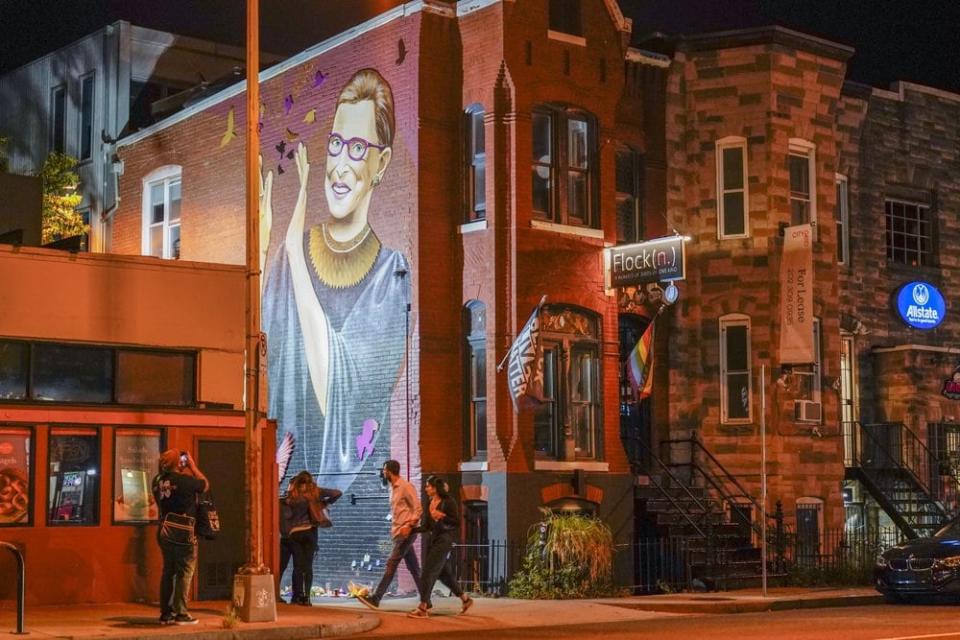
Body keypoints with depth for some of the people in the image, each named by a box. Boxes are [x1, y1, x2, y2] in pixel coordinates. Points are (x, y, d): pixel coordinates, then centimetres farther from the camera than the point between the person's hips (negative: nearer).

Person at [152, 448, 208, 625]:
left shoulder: (158, 480, 4)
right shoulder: (184, 480, -16)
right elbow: (205, 484, 1)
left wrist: (186, 470, 19)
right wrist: (193, 466, 8)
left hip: (165, 530, 7)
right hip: (182, 532, -7)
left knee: (168, 572, 12)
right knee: (185, 572, 0)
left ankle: (166, 613, 15)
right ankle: (181, 613, -1)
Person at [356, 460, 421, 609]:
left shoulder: (405, 487, -11)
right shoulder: (393, 489, 16)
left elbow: (418, 509, -14)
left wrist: (409, 525, -24)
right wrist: (394, 528, 13)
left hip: (406, 533, -9)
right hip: (398, 533, 9)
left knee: (391, 564, -11)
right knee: (413, 568, 9)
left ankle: (376, 598, -14)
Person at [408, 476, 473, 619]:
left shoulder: (448, 502, -11)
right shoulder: (429, 503, 9)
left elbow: (457, 523, -12)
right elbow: (426, 526, 11)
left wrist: (442, 516, -24)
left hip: (444, 540, -8)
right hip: (432, 539, 8)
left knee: (428, 572, -11)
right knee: (444, 573, 12)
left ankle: (423, 608, -9)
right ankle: (465, 599, 27)